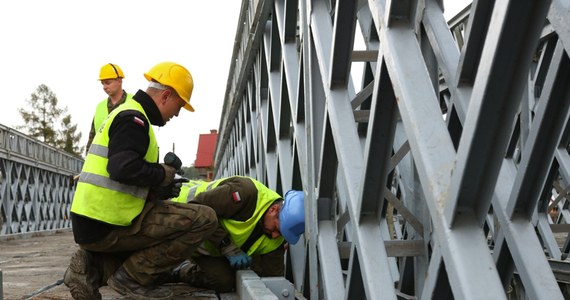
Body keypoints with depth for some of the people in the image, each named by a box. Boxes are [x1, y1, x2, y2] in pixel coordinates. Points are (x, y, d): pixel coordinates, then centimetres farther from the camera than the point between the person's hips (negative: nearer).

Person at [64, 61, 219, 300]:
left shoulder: (127, 114, 20)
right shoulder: (133, 118, -11)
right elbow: (123, 169, -29)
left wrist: (159, 192, 9)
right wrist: (164, 173, -11)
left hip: (91, 224, 10)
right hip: (106, 225, -10)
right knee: (204, 219, -13)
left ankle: (92, 267, 8)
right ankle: (132, 276, -8)